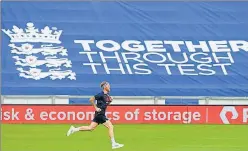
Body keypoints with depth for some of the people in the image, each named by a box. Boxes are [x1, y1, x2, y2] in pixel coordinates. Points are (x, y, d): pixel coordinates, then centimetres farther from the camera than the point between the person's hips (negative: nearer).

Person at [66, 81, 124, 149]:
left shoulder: (107, 95, 11)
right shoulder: (101, 94, -15)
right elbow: (91, 99, -16)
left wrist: (110, 100, 6)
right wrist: (96, 108, -15)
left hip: (101, 114, 9)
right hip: (100, 113, -9)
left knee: (90, 128, 10)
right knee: (110, 126, -9)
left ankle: (74, 129, 14)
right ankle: (113, 144, -7)